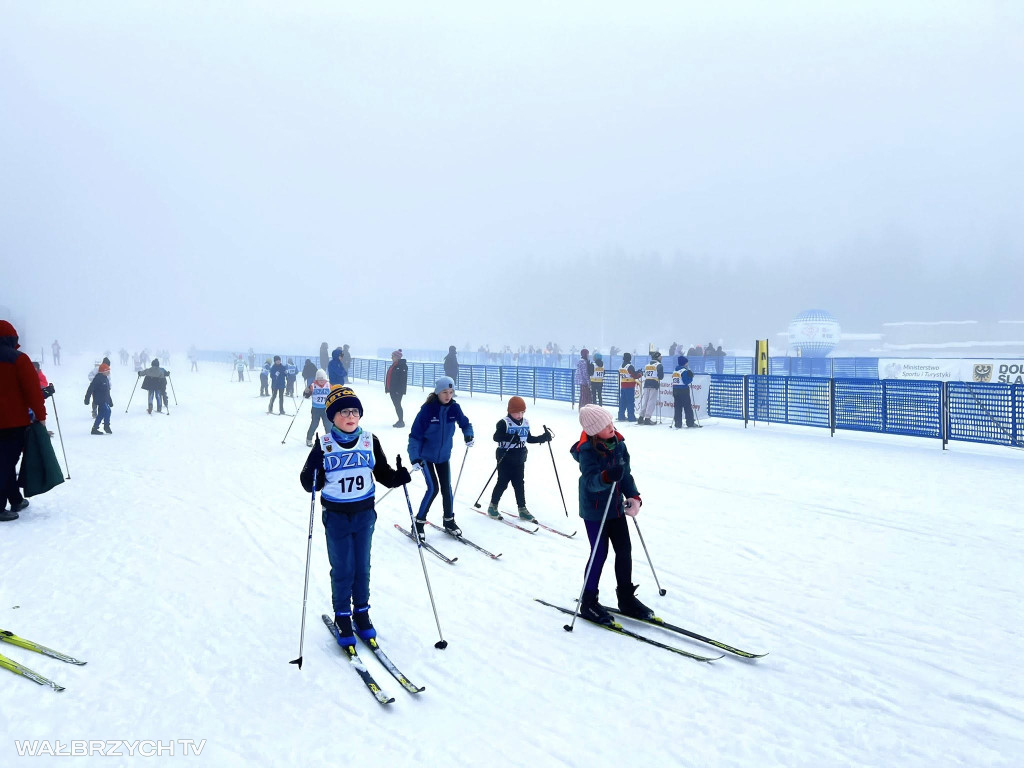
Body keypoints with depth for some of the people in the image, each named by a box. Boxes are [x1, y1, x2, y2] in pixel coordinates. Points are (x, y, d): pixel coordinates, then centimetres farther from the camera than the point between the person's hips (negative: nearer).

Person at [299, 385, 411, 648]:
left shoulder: (370, 441, -3)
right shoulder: (324, 445, -10)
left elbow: (383, 474, 3)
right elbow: (311, 484, -8)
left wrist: (400, 476, -17)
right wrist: (312, 471, -29)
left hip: (365, 514, 2)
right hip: (336, 517, -2)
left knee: (362, 567, 13)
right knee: (342, 570, 6)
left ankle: (362, 612, 30)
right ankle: (342, 617, 23)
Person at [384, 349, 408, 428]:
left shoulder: (402, 366, -13)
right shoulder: (393, 365, 15)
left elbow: (404, 379, -19)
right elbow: (388, 377, 20)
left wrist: (401, 390, -23)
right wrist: (387, 388, 20)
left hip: (398, 390, -9)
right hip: (392, 389, 9)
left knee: (397, 405, -6)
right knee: (396, 405, 12)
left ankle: (401, 421, 0)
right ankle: (400, 420, 20)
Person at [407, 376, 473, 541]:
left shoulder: (454, 408, -10)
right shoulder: (427, 409, -23)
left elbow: (465, 423, 8)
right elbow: (415, 435, -22)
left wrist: (468, 435, -14)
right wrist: (414, 458, -31)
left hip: (444, 455, 4)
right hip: (426, 455, -4)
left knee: (447, 488, 8)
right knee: (433, 488, -12)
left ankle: (449, 521, 27)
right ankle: (419, 523, 2)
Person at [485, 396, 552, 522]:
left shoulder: (525, 423, 8)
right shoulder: (504, 423, -13)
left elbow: (529, 438, 19)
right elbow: (496, 437, -23)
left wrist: (543, 437, 9)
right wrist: (510, 437, -37)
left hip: (519, 460, 5)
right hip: (505, 459, -5)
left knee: (519, 484, 9)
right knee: (502, 483, 3)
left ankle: (522, 509, 14)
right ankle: (493, 506, 18)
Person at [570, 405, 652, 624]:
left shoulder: (618, 444, -2)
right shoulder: (587, 450, -21)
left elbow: (626, 473, 3)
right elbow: (591, 480, -32)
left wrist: (633, 497, -10)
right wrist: (607, 476, -52)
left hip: (616, 507, 6)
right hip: (594, 509, -6)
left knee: (624, 550, 9)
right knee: (600, 553, -2)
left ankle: (626, 598, 25)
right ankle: (588, 602, 14)